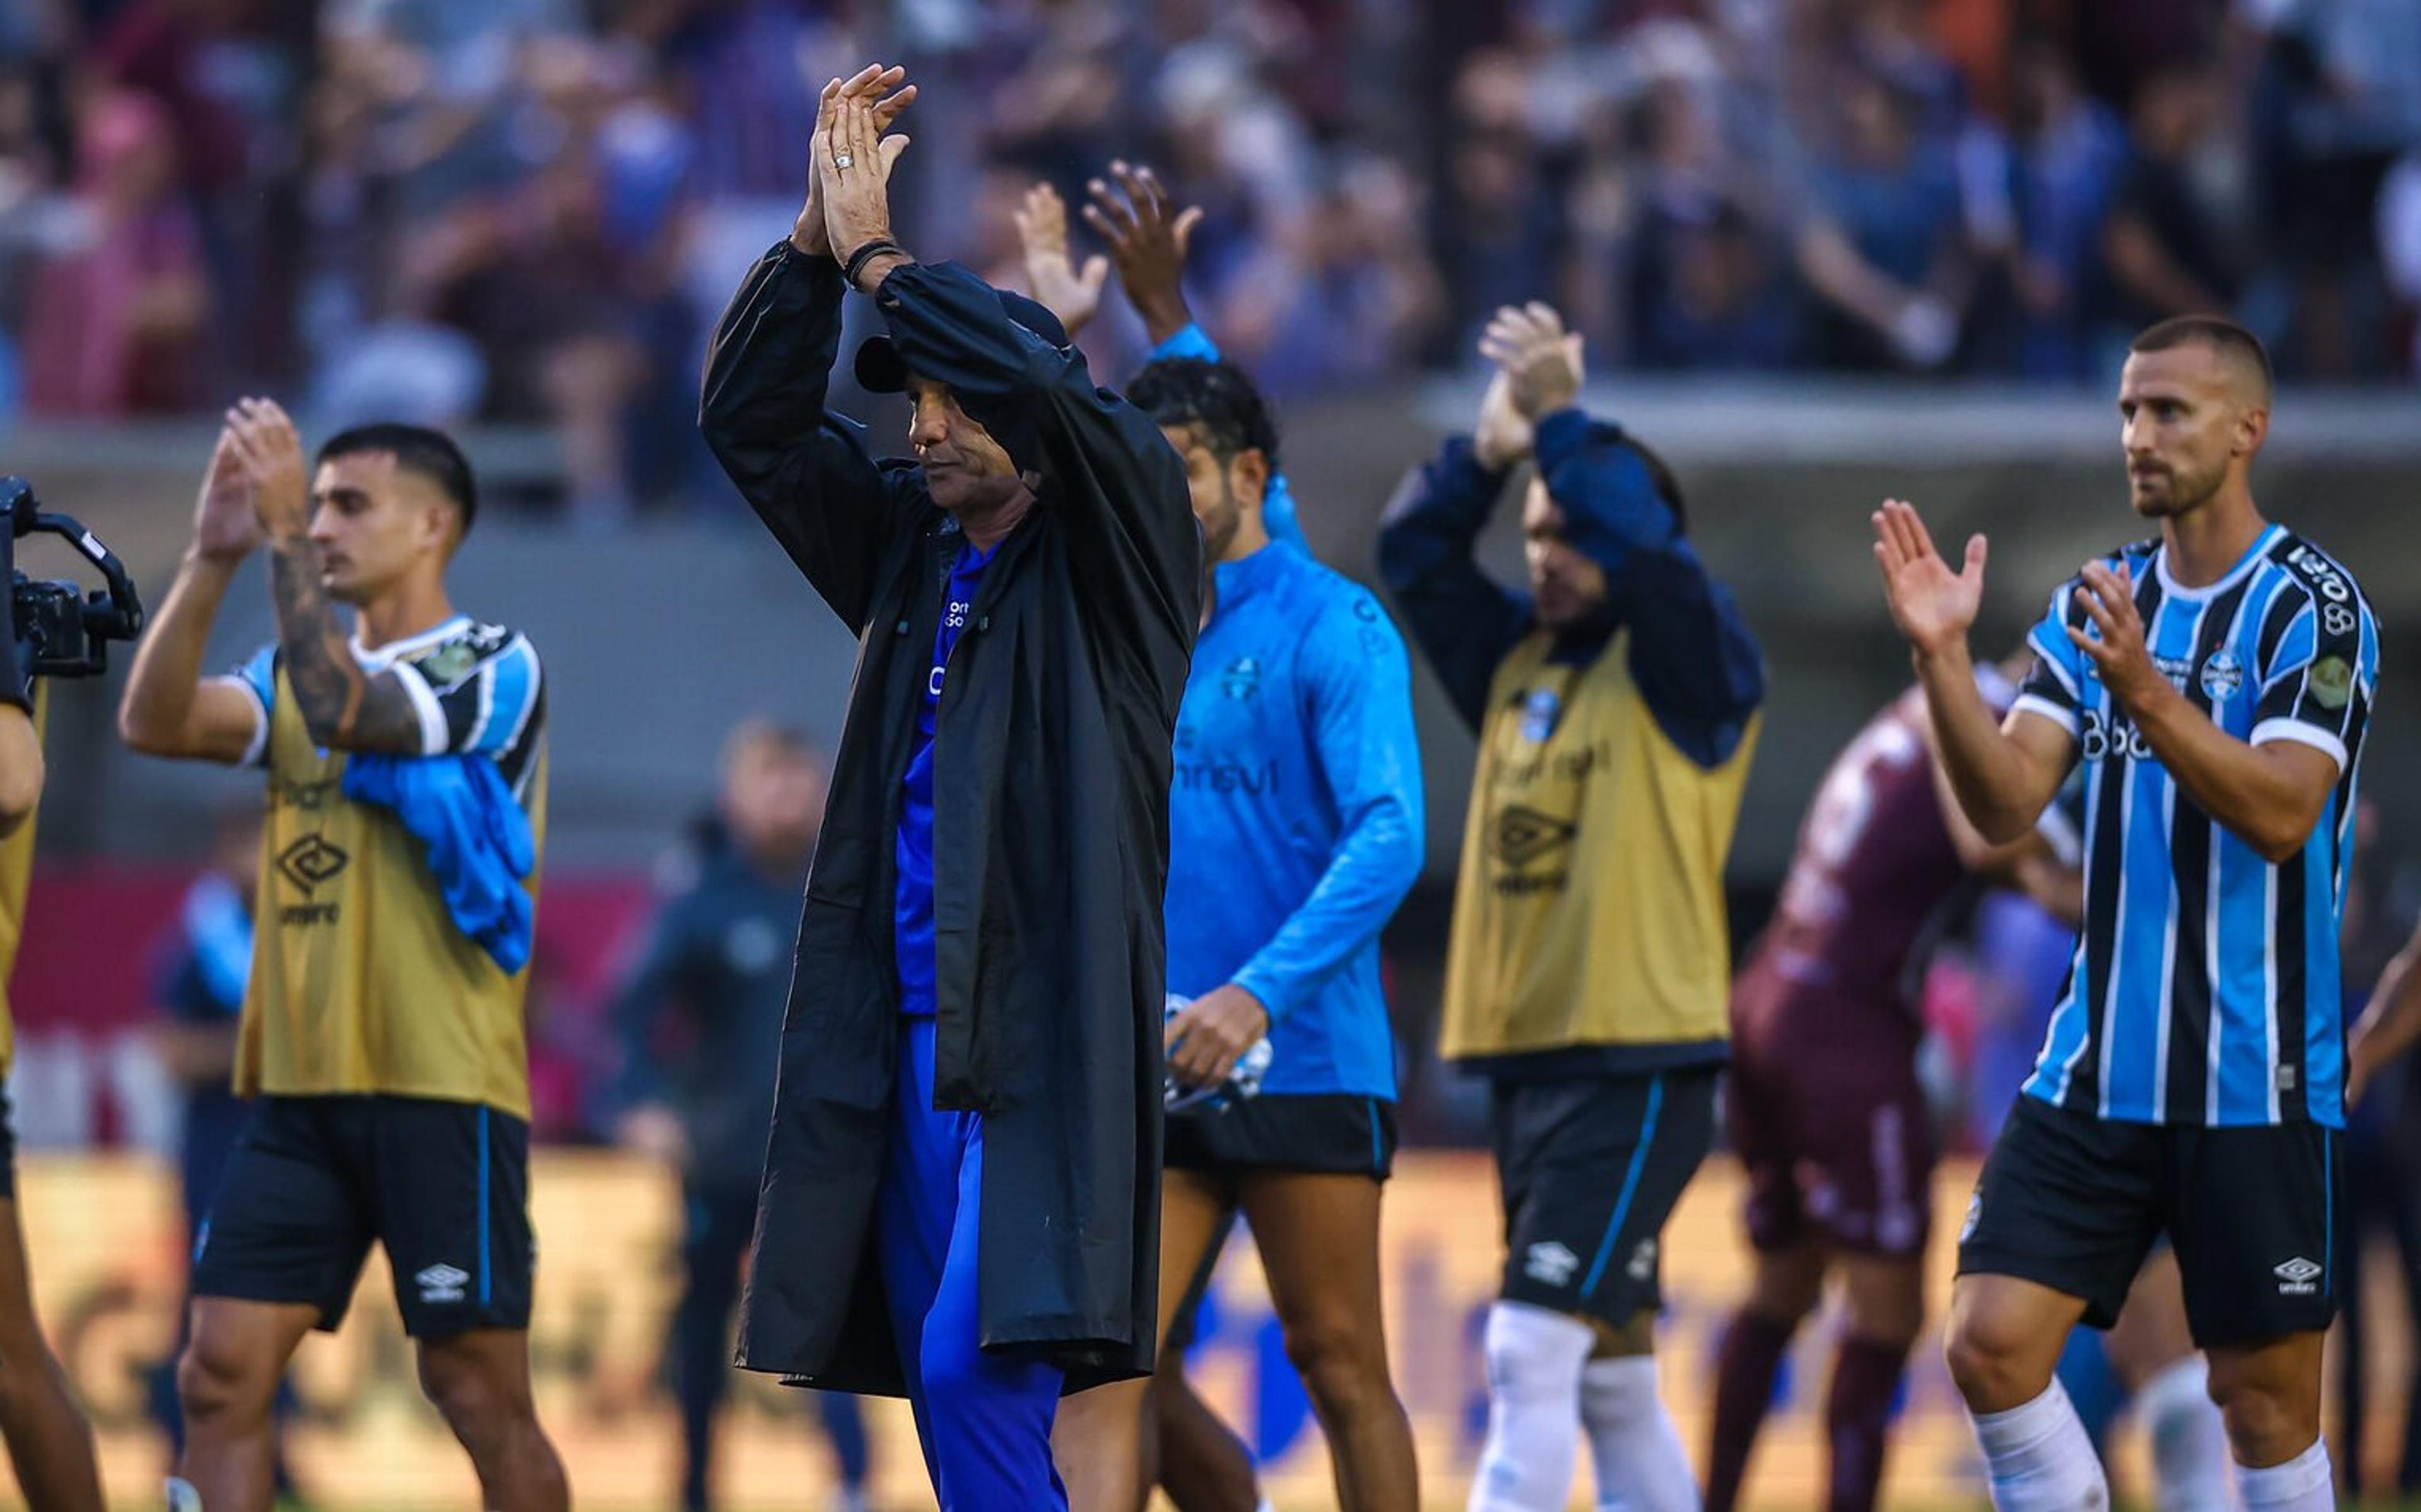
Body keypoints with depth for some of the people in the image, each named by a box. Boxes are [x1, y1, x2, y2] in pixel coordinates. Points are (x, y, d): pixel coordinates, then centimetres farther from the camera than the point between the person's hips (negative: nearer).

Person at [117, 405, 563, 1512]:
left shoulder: (493, 669, -4)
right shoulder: (304, 667, 16)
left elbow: (343, 713, -22)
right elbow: (154, 722, 0)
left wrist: (287, 538, -21)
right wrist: (213, 557, -10)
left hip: (440, 1088, -6)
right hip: (299, 1087, 6)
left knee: (481, 1393, -3)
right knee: (221, 1376, -4)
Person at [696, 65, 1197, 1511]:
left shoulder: (1116, 541, -2)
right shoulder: (909, 542, 16)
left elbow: (1046, 380, -19)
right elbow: (750, 418, 12)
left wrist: (879, 256, -10)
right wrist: (818, 232, 1)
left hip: (1043, 1032, -7)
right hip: (906, 1028, 7)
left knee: (974, 1372, -18)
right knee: (946, 1392, 4)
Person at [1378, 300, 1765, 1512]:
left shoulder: (1689, 665, -5)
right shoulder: (1519, 661, 15)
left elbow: (1640, 547, -22)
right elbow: (1414, 556, 13)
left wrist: (1561, 422, -17)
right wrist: (1491, 448, 0)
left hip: (1638, 1063, -8)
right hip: (1522, 1053, 8)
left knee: (1535, 1350, -16)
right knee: (1612, 1379, 12)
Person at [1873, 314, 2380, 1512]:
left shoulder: (2311, 605, -7)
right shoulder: (2096, 604, 10)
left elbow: (2282, 812, -20)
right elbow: (2004, 806, 2)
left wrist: (2143, 689, -31)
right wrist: (1941, 658, -13)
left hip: (2255, 1081, -5)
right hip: (2097, 1066, 5)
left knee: (2265, 1398, 0)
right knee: (1991, 1344, -6)